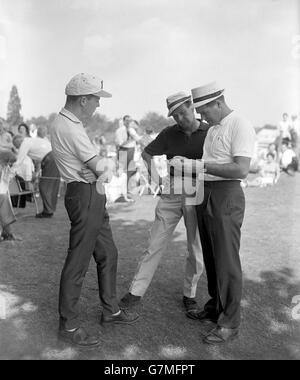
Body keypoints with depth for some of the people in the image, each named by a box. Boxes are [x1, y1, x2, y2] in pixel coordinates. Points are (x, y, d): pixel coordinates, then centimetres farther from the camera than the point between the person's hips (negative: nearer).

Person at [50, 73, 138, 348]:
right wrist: (103, 173, 7)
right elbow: (98, 167, -14)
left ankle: (111, 310, 32)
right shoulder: (70, 129, -19)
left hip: (94, 195, 11)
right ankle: (68, 325, 15)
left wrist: (100, 173, -11)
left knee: (107, 253, 17)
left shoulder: (67, 122, 14)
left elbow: (95, 167, 8)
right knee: (78, 262, 0)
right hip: (85, 196, -11)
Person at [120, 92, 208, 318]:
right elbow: (147, 154, 15)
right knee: (155, 244, 4)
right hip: (171, 194, 1)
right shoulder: (169, 134, 3)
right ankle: (136, 292, 14)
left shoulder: (209, 133, -2)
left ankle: (189, 295, 26)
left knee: (196, 251, 6)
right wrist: (156, 177, 1)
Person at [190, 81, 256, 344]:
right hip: (204, 195, 8)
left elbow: (241, 170, -20)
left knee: (227, 262, -1)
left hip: (225, 196, -8)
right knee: (211, 258, 16)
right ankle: (216, 307, 32)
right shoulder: (212, 128, 16)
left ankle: (229, 323, 11)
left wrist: (203, 165, -18)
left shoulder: (240, 126, -11)